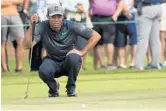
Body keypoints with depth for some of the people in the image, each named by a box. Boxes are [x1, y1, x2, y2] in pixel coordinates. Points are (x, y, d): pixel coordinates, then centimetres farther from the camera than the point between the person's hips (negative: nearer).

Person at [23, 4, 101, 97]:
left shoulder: (71, 26, -16)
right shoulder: (42, 27, -14)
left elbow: (96, 36, -12)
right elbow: (26, 45, -26)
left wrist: (82, 52, -16)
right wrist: (32, 26, -34)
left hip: (69, 63, 0)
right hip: (52, 62, 0)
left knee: (73, 58, -36)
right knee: (43, 71, -34)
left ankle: (71, 88, -9)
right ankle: (53, 87, 4)